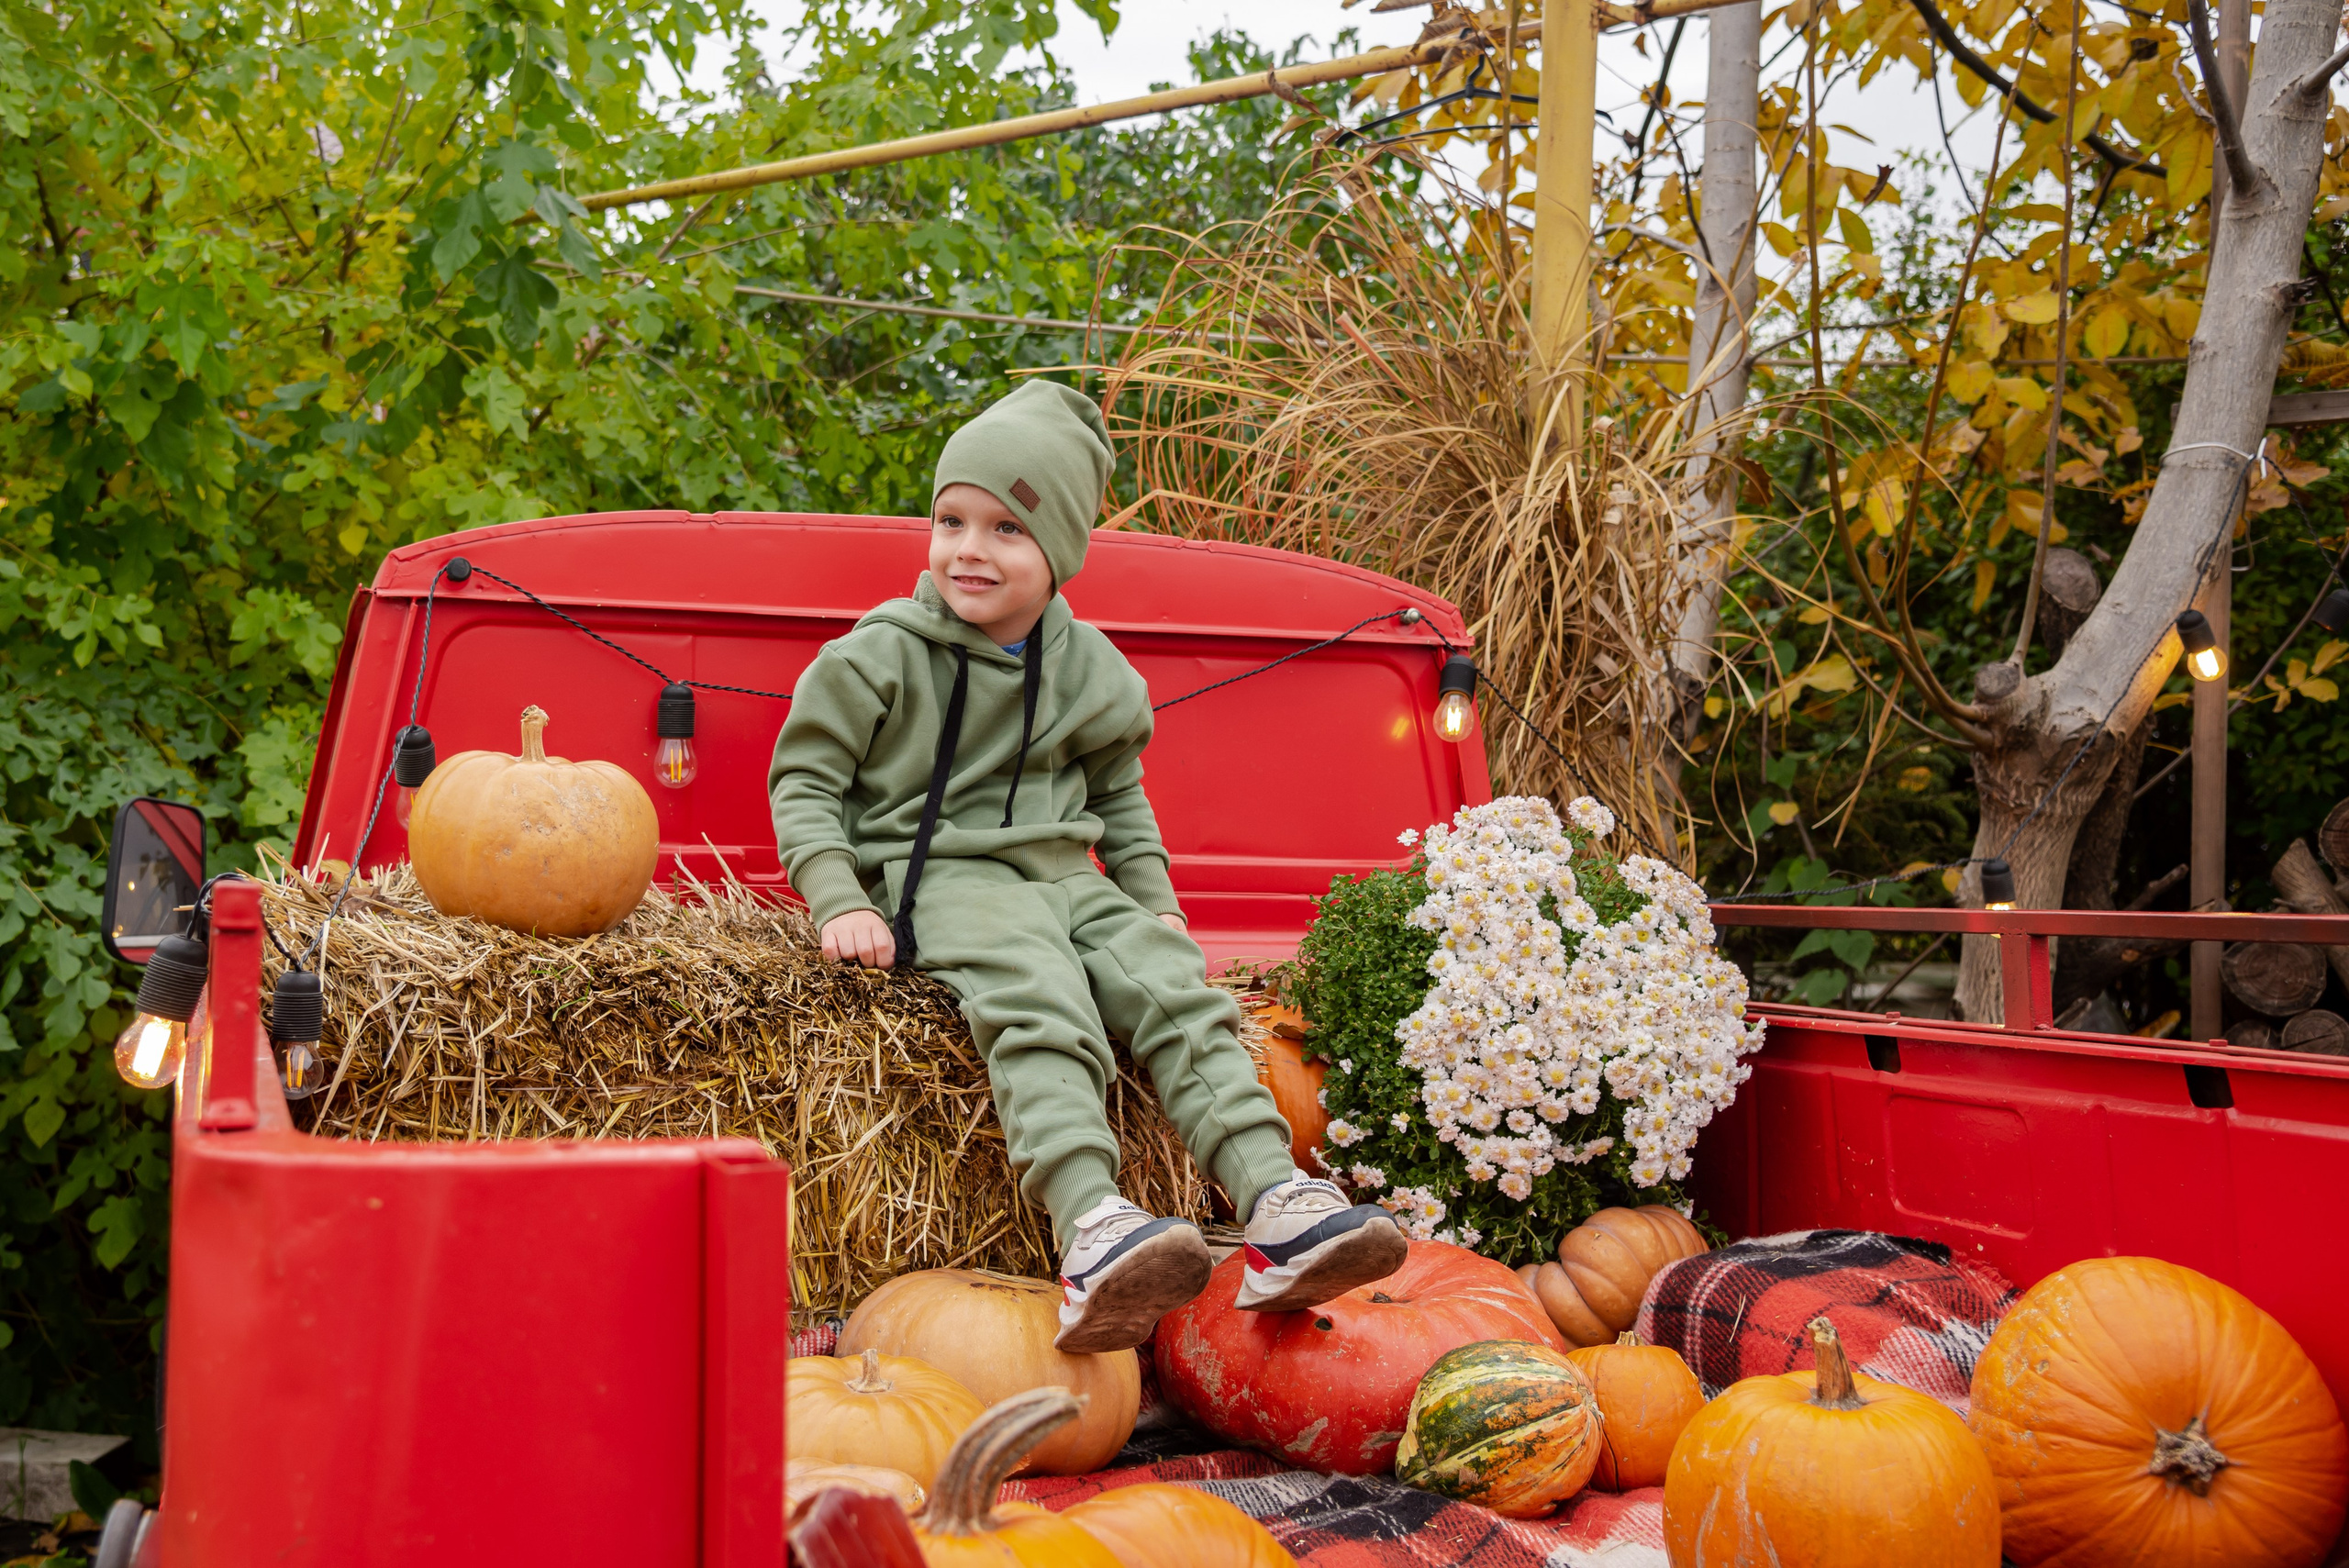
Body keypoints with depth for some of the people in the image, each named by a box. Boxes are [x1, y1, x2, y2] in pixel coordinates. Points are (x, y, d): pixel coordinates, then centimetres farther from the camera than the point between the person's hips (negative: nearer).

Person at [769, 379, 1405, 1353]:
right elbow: (804, 778, 1)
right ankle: (1089, 1224, -53)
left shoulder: (1088, 669, 11)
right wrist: (839, 901, -12)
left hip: (1063, 877, 5)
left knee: (1174, 986, -20)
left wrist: (1153, 897, 13)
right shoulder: (881, 656, -2)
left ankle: (1274, 1203, -30)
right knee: (1040, 1005, -33)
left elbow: (1116, 794, 26)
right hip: (939, 878, -5)